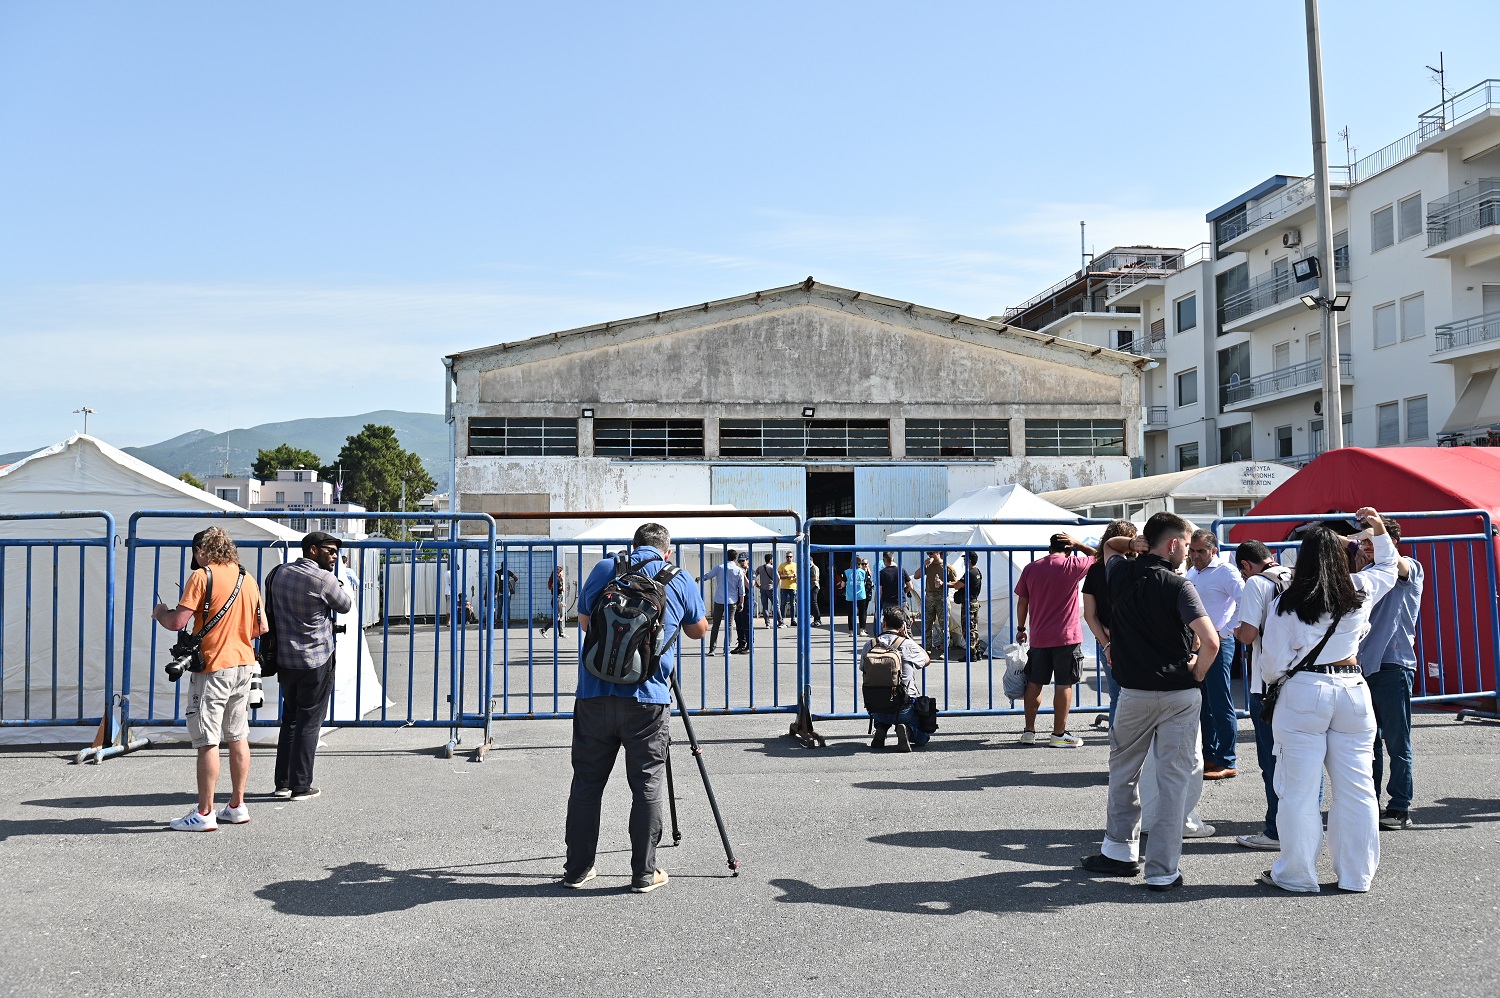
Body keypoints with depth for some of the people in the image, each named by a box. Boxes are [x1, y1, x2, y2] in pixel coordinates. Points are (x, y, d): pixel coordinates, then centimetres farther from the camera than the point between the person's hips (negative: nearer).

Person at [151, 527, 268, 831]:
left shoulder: (202, 576, -10)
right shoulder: (247, 578, 11)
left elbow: (178, 622, -14)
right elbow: (261, 627, 14)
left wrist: (160, 613, 6)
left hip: (213, 666, -7)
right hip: (243, 664, 7)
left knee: (207, 741, -3)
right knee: (238, 736, 13)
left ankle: (204, 814, 0)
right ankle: (237, 806, 19)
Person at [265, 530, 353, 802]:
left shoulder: (279, 573, 6)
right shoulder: (323, 579, -15)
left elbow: (271, 612, 15)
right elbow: (346, 606, -1)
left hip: (284, 659, 7)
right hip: (316, 661, -6)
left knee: (290, 718, 16)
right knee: (309, 722, 1)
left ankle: (283, 782, 19)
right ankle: (301, 786, 4)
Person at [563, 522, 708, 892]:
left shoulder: (603, 570, 8)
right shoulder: (680, 580, 6)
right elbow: (699, 630, 19)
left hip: (594, 693, 2)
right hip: (648, 698, -2)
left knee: (586, 781, 11)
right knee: (647, 785, 6)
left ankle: (578, 868, 18)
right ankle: (644, 873, 10)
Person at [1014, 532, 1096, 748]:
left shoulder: (1030, 569, 4)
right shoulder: (1072, 566, -7)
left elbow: (1022, 602, 8)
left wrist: (1021, 628, 17)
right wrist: (1078, 544, 10)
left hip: (1039, 638, 4)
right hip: (1067, 637, -4)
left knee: (1034, 683, 11)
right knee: (1064, 685, 1)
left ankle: (1029, 732, 15)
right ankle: (1059, 734, 3)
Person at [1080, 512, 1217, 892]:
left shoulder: (1121, 573, 1)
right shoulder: (1178, 586, -12)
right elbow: (1211, 641, -22)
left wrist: (1140, 542, 20)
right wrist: (1197, 673, -6)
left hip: (1134, 692, 3)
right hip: (1180, 695, -3)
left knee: (1123, 772, 20)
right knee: (1173, 780, 3)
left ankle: (1121, 852, 28)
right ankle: (1163, 871, 5)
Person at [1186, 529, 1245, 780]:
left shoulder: (1226, 572, -10)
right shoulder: (1192, 573, 15)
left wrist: (1224, 632, -18)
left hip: (1218, 644, -8)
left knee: (1221, 705, -5)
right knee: (1204, 703, 14)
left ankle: (1226, 763, 0)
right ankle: (1209, 756, 23)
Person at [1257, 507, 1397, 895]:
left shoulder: (1286, 604, -7)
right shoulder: (1360, 591, 2)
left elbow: (1273, 664, -5)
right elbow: (1387, 566, 25)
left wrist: (1271, 677, 15)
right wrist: (1379, 530, 29)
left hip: (1303, 695, -3)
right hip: (1353, 692, 4)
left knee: (1299, 790, 3)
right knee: (1356, 789, 11)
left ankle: (1296, 875, 10)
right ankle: (1356, 874, 20)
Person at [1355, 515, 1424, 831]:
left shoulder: (1410, 570, 0)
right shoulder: (1364, 575, 15)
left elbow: (1396, 563, -24)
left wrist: (1378, 526, -32)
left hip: (1393, 666, -5)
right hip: (1363, 666, 6)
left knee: (1397, 743, 0)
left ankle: (1400, 808, 7)